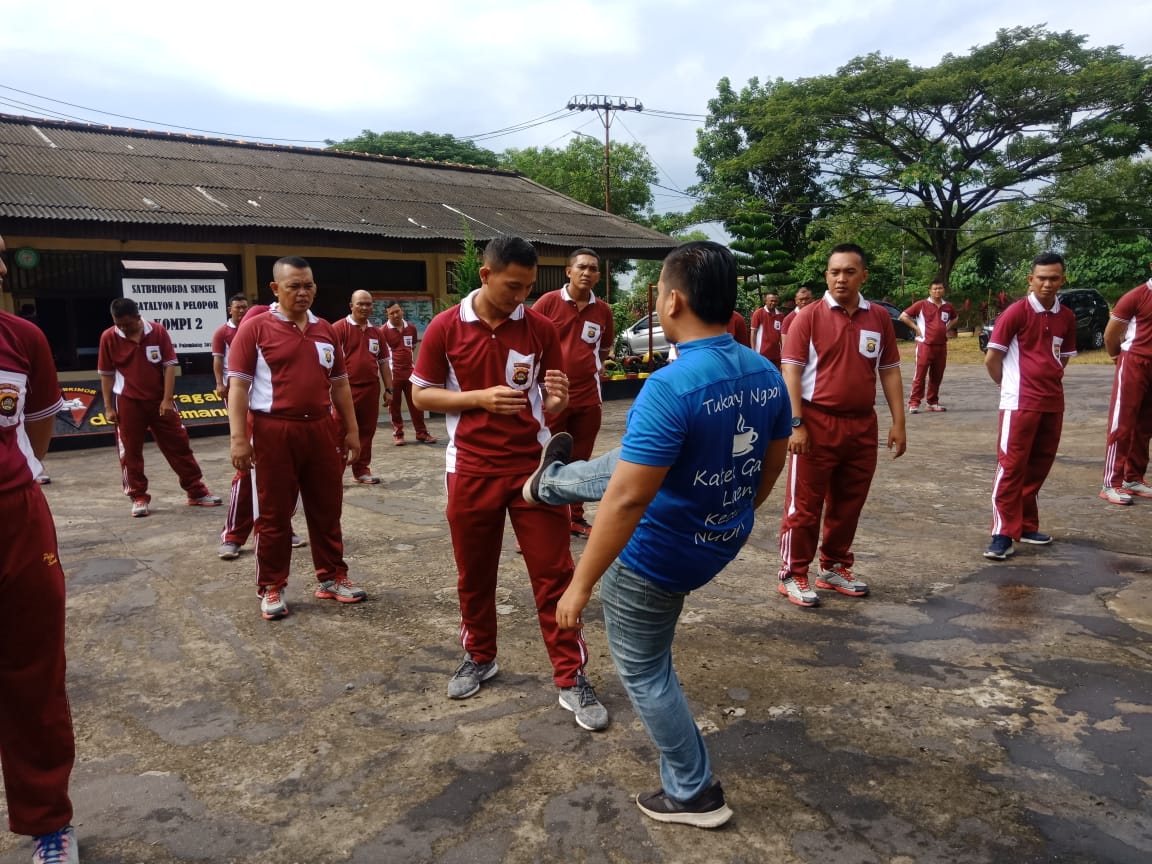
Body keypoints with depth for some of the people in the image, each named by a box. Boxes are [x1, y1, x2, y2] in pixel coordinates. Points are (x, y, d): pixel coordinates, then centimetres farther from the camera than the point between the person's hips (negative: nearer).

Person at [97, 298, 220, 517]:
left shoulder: (158, 332, -7)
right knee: (130, 452, 4)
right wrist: (108, 407, -1)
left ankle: (197, 492, 15)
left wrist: (167, 399, -9)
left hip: (159, 401, 0)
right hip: (128, 403, 0)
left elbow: (169, 365, -4)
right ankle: (139, 498, 16)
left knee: (179, 444, 5)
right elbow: (106, 374, 1)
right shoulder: (108, 337, -5)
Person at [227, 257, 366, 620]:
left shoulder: (325, 329, 11)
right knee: (274, 514, 5)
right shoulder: (255, 327, -4)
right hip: (274, 432, -4)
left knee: (327, 508, 12)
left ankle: (332, 578, 25)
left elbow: (339, 383, 15)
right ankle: (271, 588, 18)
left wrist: (351, 429, 12)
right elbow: (238, 385, -8)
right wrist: (238, 437, -15)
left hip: (321, 429, 5)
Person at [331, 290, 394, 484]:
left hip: (371, 389, 5)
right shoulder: (339, 328, -4)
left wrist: (388, 389, 12)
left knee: (366, 432, 11)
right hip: (347, 388, -5)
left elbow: (383, 363, 16)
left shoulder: (376, 332, 13)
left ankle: (362, 470, 21)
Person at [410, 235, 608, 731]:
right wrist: (479, 398, -16)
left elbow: (553, 402, 5)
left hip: (533, 465, 0)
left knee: (554, 573, 0)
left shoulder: (540, 328, -2)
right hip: (471, 470, 0)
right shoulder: (445, 328, -5)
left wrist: (557, 400, -21)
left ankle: (571, 679, 11)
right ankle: (479, 657, 36)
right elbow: (422, 394, 0)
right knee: (474, 574, 14)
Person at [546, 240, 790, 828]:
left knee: (644, 672, 15)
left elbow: (628, 501, -32)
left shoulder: (670, 387, -33)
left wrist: (581, 584, -21)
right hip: (720, 539, 8)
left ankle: (693, 794, 31)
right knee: (612, 464, 27)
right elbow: (771, 466, 7)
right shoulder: (767, 374, -7)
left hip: (661, 557, -8)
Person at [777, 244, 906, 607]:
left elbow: (890, 371, 11)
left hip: (863, 425, 5)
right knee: (805, 504, 2)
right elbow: (791, 370, -9)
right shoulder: (809, 316, -5)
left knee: (849, 503, 14)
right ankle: (792, 575, 13)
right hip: (817, 423, -4)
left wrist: (898, 423, 6)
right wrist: (795, 423, -17)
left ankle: (835, 568, 29)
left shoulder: (879, 317, 7)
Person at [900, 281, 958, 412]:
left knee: (937, 376, 9)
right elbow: (903, 316, -4)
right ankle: (914, 403, -4)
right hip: (925, 345, -5)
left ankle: (933, 402, 17)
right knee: (920, 375, -7)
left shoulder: (948, 306, 10)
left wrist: (948, 328, 13)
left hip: (941, 346, 5)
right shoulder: (921, 305, -4)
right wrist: (916, 328, -7)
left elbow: (955, 319, 30)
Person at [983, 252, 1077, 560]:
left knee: (1038, 467, 11)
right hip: (1020, 402, -6)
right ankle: (1003, 534, -5)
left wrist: (1049, 382, 12)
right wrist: (1012, 386, 5)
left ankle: (1027, 526, 23)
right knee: (1011, 466, -6)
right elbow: (991, 359, -6)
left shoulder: (1067, 317, 7)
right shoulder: (1016, 312, -8)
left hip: (1053, 403, 6)